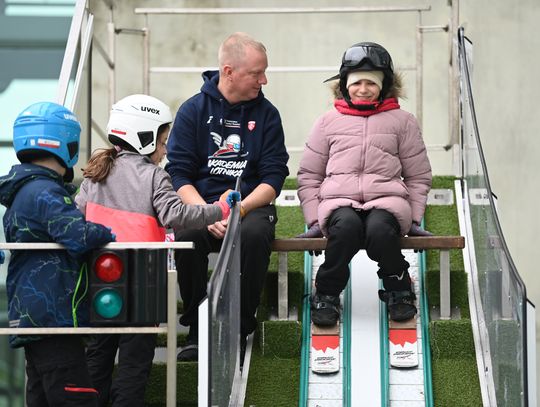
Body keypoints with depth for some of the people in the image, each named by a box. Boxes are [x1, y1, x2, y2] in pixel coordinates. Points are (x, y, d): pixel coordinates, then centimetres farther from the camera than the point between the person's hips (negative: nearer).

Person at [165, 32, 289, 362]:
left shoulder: (266, 114, 7)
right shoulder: (193, 110, 3)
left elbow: (274, 176, 2)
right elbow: (179, 173, -2)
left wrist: (240, 209, -16)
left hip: (251, 204, 0)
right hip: (200, 202, 0)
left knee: (255, 234, -35)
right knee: (187, 235, -34)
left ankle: (240, 330, -20)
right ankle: (197, 330, -16)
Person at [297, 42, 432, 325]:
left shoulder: (402, 121, 15)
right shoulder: (328, 122, 16)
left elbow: (418, 176, 18)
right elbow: (308, 176, 18)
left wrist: (414, 219, 9)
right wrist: (314, 219, 7)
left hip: (387, 199, 0)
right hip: (339, 200, 0)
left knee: (380, 229, -37)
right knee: (346, 226, -37)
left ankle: (399, 291, -11)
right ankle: (326, 294, -19)